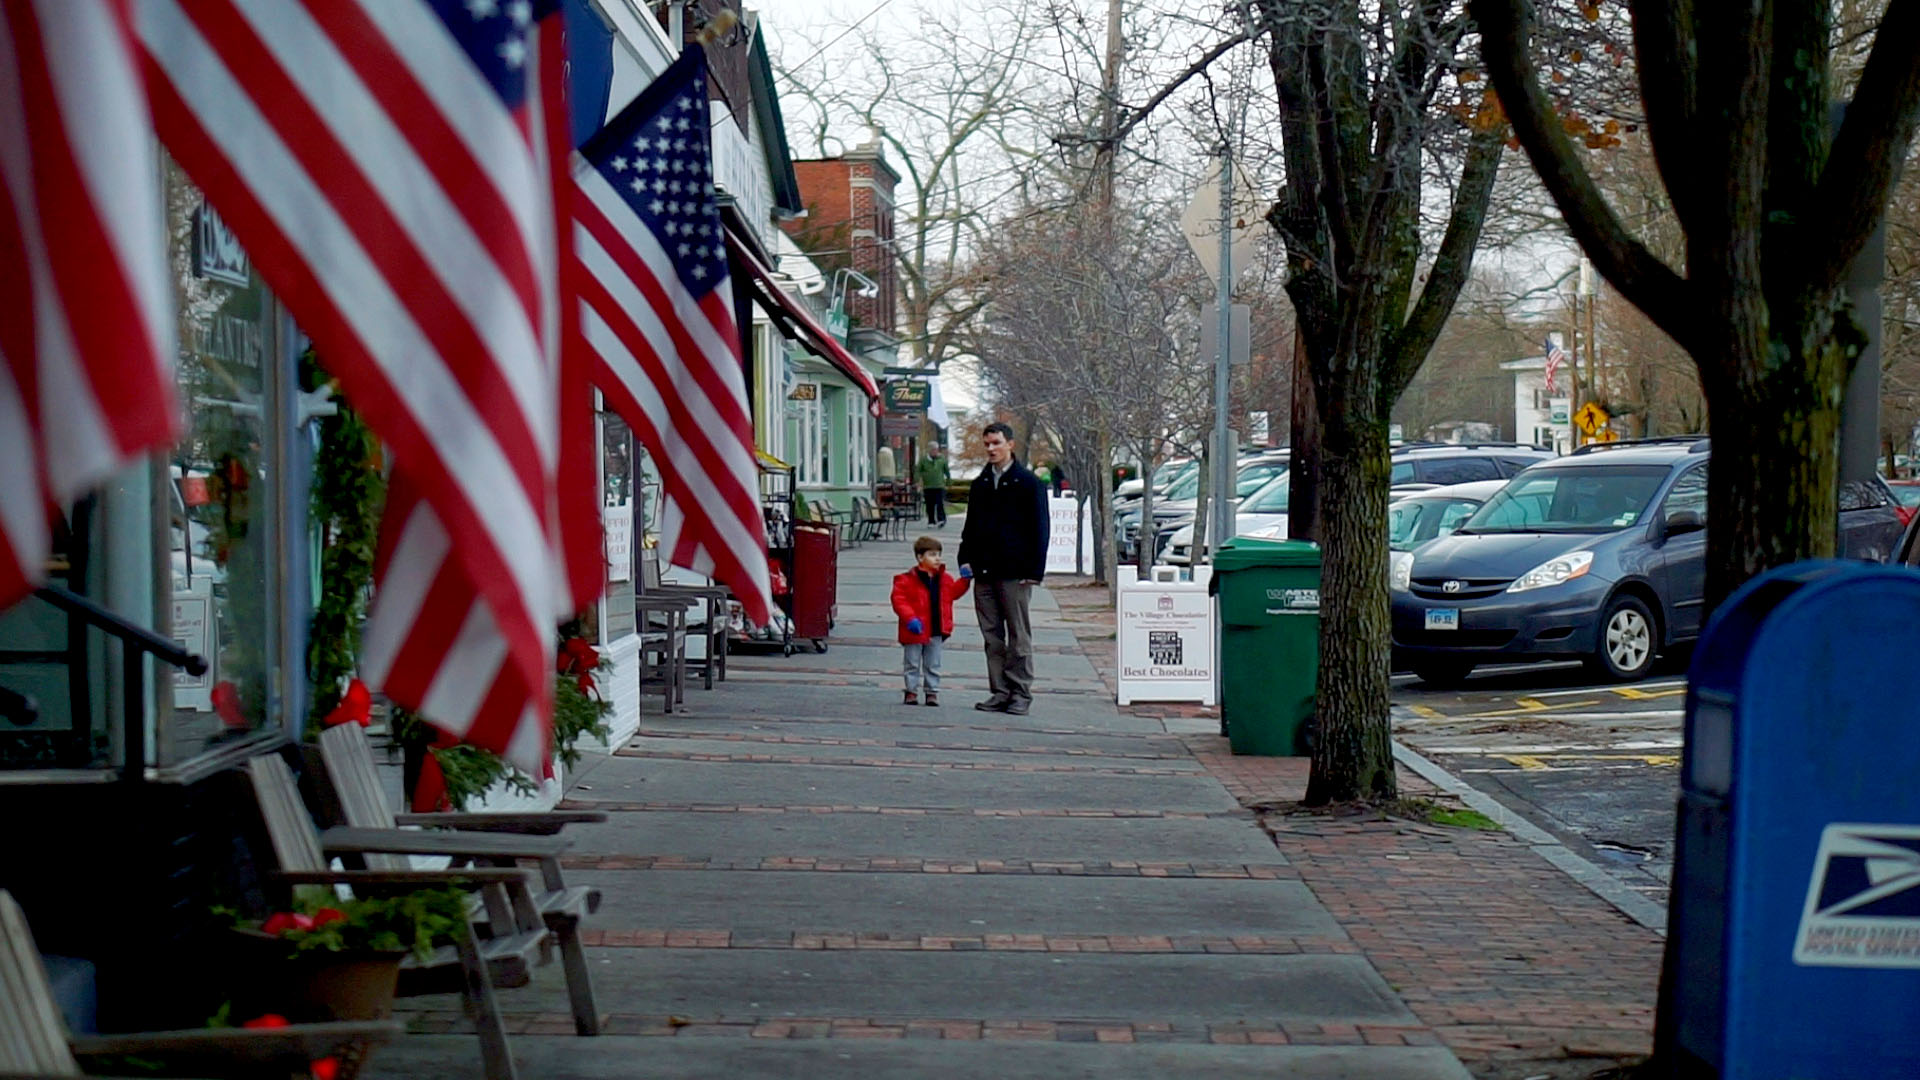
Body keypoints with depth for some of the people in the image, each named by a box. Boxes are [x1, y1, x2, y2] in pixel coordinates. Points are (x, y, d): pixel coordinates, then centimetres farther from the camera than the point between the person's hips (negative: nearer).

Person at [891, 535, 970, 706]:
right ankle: (911, 692, 16)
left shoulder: (945, 579, 6)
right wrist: (910, 618, -26)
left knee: (933, 665, 11)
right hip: (915, 631, -4)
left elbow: (954, 592, 19)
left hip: (936, 630, 4)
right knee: (912, 663, 7)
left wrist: (964, 580, 5)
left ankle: (933, 692, 19)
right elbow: (899, 600, -16)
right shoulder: (907, 580, -12)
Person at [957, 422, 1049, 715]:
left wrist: (1034, 570, -9)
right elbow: (971, 526, 21)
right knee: (992, 636, 6)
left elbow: (1040, 529, -3)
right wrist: (966, 559, 7)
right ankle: (1000, 692, 10)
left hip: (1015, 574, -5)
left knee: (1019, 636, -1)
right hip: (984, 572, 5)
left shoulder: (1028, 483, -1)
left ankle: (1020, 693, 3)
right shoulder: (980, 484, 15)